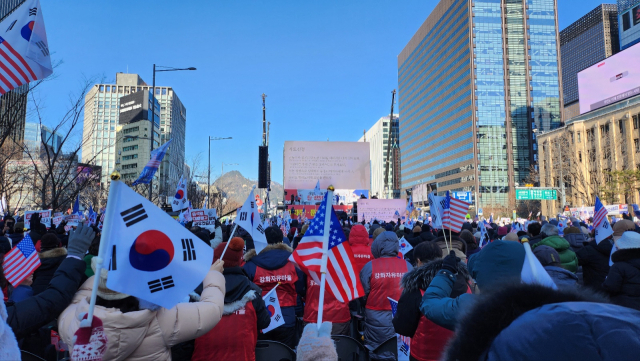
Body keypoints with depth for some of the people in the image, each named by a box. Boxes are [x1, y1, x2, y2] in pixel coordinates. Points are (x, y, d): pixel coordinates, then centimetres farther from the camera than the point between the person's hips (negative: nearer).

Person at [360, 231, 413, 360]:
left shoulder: (370, 266, -13)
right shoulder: (407, 266, -8)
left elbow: (362, 293, -8)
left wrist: (360, 312, 11)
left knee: (376, 351, 15)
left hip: (376, 318, -2)